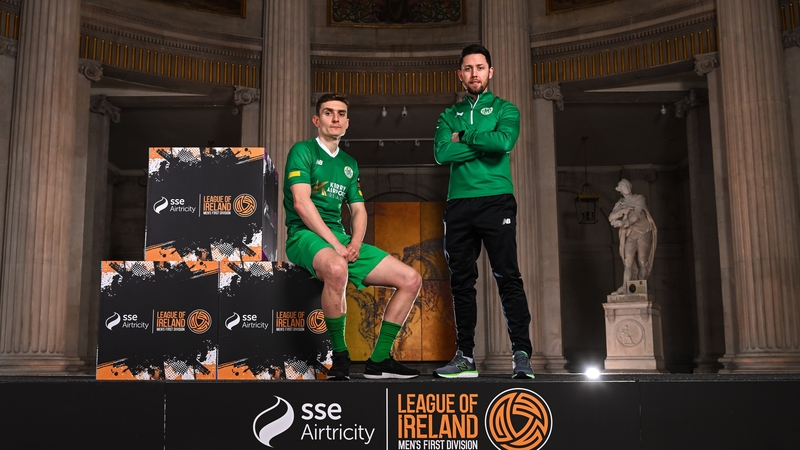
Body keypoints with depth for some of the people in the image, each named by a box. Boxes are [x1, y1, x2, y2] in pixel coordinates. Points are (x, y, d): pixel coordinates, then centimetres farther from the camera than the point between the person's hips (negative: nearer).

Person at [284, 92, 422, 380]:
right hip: (306, 236, -7)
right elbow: (301, 203, -13)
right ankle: (339, 357, -22)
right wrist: (335, 244, -20)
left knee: (411, 280, -4)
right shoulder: (303, 151, 0)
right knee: (337, 269, -42)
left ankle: (379, 360, 0)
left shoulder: (349, 163, 21)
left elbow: (358, 209, 16)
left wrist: (355, 243, -6)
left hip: (342, 239, 7)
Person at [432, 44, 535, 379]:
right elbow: (441, 153, -1)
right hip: (459, 204, 4)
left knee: (508, 277, -9)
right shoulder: (450, 115, 17)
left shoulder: (504, 109, 9)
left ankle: (522, 354, -8)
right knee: (461, 282, 5)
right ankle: (465, 358, 11)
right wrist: (483, 144, -5)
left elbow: (504, 141, -13)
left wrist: (463, 137, -4)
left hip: (496, 201, -3)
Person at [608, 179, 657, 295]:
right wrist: (622, 211, -20)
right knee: (628, 262, -12)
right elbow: (611, 218, -3)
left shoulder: (639, 199, 2)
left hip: (643, 233, -2)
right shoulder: (620, 204, 14)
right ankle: (624, 288, -20)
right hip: (630, 235, 2)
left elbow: (637, 215, -14)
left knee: (643, 263, -3)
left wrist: (623, 223, -26)